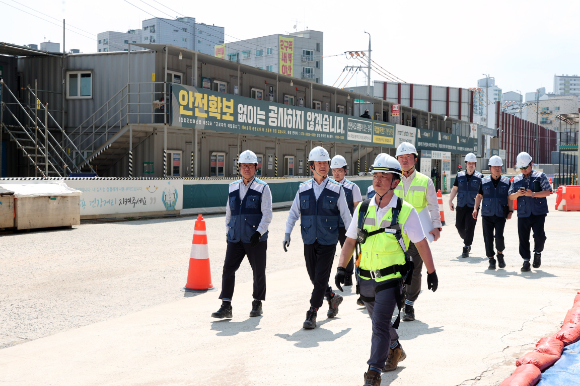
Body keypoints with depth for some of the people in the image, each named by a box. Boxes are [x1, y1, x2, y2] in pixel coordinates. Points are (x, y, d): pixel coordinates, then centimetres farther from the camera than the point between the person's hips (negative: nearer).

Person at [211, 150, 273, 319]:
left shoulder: (262, 188, -2)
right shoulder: (233, 187, 13)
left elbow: (267, 214, -9)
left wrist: (259, 232, -20)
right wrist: (229, 230, 18)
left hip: (256, 240, -3)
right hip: (235, 239, 4)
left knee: (258, 272, 7)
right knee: (228, 269, -6)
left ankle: (257, 304, 24)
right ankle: (226, 306, -4)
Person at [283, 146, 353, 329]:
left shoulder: (336, 189, -2)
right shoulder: (303, 189, 4)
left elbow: (345, 215, 3)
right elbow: (293, 213, 10)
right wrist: (287, 234, 2)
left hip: (328, 241, -3)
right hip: (309, 241, 3)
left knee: (321, 278, -8)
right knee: (314, 277, 10)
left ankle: (312, 314, -1)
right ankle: (332, 297, 37)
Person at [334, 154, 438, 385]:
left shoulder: (405, 211, -7)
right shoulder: (363, 209, 4)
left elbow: (421, 244, 1)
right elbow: (350, 241, 8)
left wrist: (431, 272, 6)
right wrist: (341, 267, -3)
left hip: (390, 278, -5)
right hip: (366, 279, 5)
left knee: (380, 325, -13)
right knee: (379, 321, 22)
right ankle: (395, 350, 48)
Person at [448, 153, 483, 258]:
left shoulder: (479, 177, 2)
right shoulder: (460, 176, 8)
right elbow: (454, 189, 10)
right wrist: (450, 201, 0)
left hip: (473, 207, -3)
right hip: (461, 206, 3)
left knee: (469, 228, -7)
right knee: (459, 226, 8)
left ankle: (466, 249, -2)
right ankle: (467, 243, 33)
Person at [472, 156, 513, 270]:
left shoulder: (506, 182, 7)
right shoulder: (484, 182, 9)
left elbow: (510, 198, 8)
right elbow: (479, 196, 12)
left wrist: (510, 211, 0)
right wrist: (475, 208, 2)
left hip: (500, 215, -1)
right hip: (487, 214, 1)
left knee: (499, 236, -14)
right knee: (488, 238, 0)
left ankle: (500, 254, 14)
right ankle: (491, 260, 12)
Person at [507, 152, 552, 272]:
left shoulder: (540, 176, 5)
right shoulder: (516, 179, 15)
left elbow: (547, 192, -5)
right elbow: (511, 197, 14)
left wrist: (533, 194, -17)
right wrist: (517, 194, -8)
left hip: (538, 213, -3)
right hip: (523, 214, 3)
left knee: (539, 235, -14)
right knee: (523, 238, -1)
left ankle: (537, 253, 15)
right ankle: (526, 261, 9)